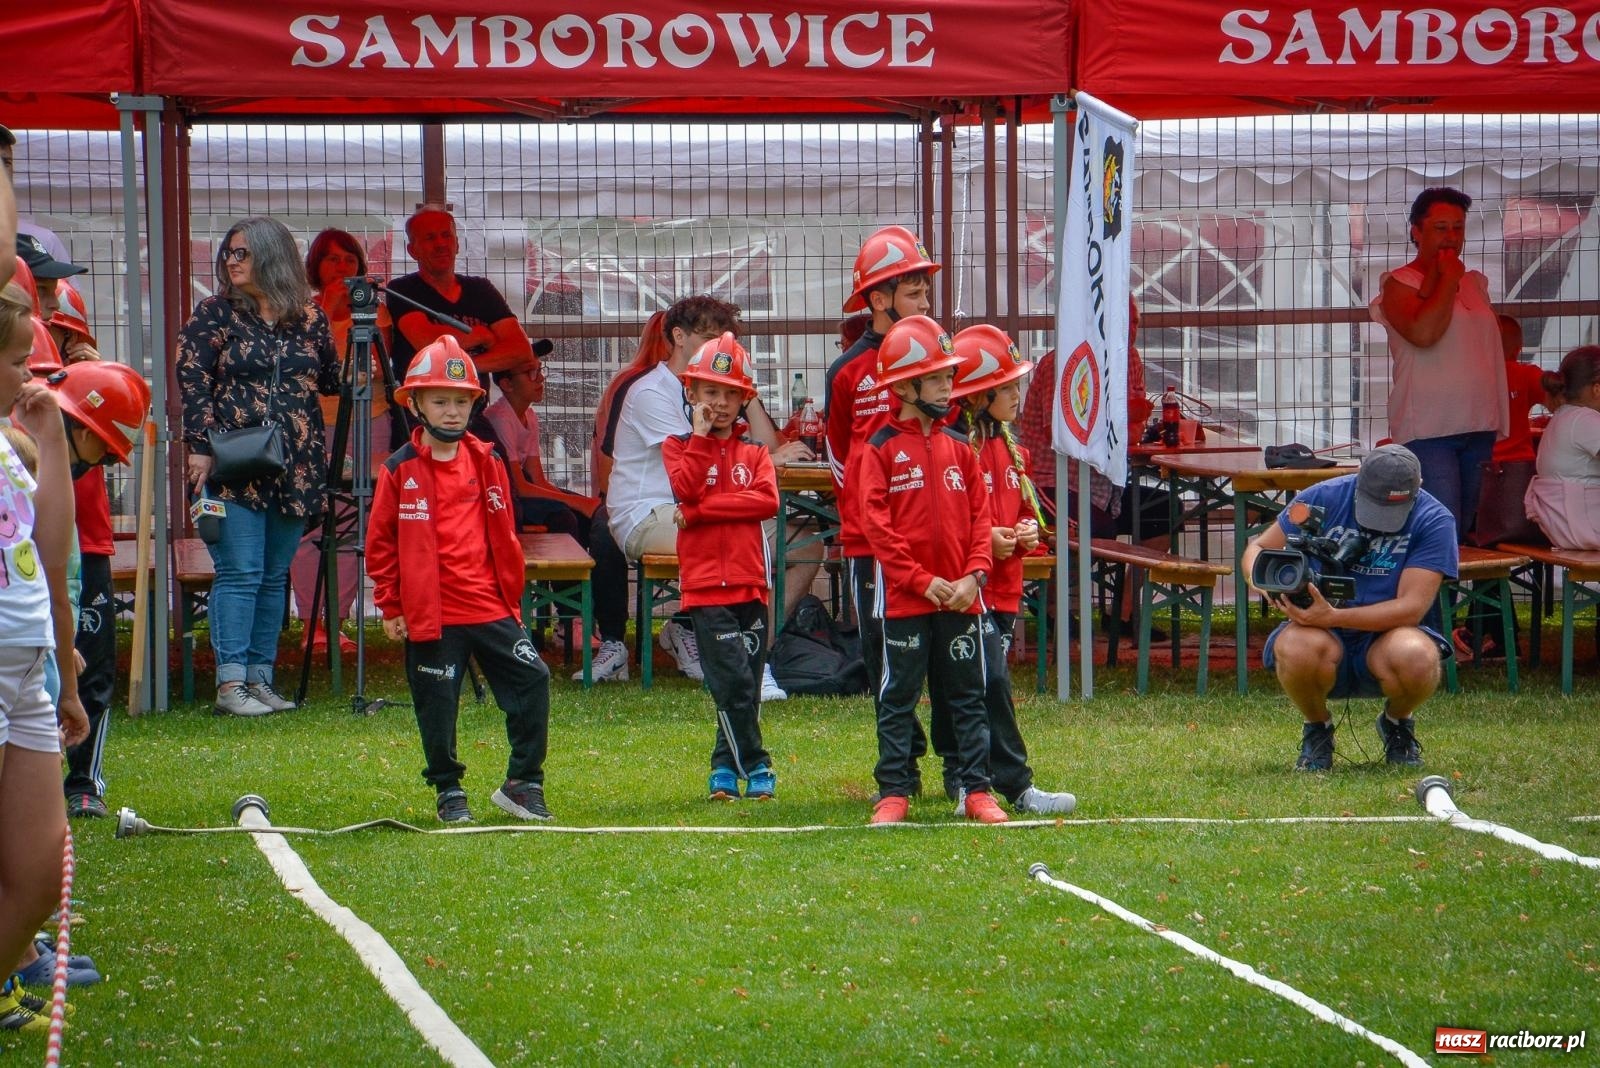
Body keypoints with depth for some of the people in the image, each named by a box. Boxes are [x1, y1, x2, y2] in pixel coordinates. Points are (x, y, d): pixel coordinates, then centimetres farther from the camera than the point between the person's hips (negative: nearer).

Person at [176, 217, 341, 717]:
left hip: (294, 468, 4)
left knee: (275, 576, 7)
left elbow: (329, 380, 18)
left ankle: (260, 677, 12)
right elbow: (191, 379, -3)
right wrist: (200, 445, -11)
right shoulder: (214, 314, 1)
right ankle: (229, 683, -9)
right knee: (239, 572, -9)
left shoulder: (309, 318, 10)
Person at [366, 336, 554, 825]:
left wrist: (511, 596, 12)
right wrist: (390, 606, 0)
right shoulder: (401, 470, -3)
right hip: (431, 615, -3)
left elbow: (503, 538, 14)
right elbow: (380, 543, 1)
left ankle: (523, 783, 6)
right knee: (438, 705, 2)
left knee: (532, 679, -5)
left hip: (491, 608, 3)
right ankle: (448, 791, 19)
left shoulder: (485, 463, 7)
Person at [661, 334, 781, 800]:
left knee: (747, 684, 5)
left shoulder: (754, 453, 13)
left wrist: (700, 510, -12)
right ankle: (755, 766, -2)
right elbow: (685, 489, -13)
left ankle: (726, 767, 17)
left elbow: (767, 500, -6)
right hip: (706, 585, -3)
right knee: (734, 681, -11)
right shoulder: (678, 447, 7)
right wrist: (701, 435, -10)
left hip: (750, 585, 3)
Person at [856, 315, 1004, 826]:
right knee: (898, 697, 3)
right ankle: (893, 792, 9)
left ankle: (976, 790, 12)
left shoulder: (958, 447, 10)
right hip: (904, 598, -4)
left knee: (967, 696, 7)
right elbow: (878, 524, -9)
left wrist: (973, 576, -7)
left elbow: (979, 516, 8)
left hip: (960, 597, 4)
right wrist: (922, 581, -14)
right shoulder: (880, 450, -3)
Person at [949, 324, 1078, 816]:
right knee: (992, 683, -12)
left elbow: (1025, 505, 27)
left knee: (989, 684, 12)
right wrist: (984, 539, -21)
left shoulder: (1007, 448, 15)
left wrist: (1029, 529, 5)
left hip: (1004, 589, 9)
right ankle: (1016, 787, -12)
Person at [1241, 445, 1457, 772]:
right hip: (1322, 634, 1)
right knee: (1297, 649, -36)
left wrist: (1333, 616, -32)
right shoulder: (1322, 498, -6)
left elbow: (1412, 607, -19)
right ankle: (1317, 729, 0)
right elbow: (1256, 549, 4)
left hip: (1387, 635, -1)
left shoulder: (1434, 521, -12)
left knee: (1415, 657, -37)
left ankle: (1397, 723, 2)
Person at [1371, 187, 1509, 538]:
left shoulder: (1475, 283, 18)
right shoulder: (1399, 284, -3)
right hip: (1428, 431, -7)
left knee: (1466, 532, 9)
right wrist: (1448, 278, -10)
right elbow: (1423, 333, -22)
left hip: (1479, 429, 7)